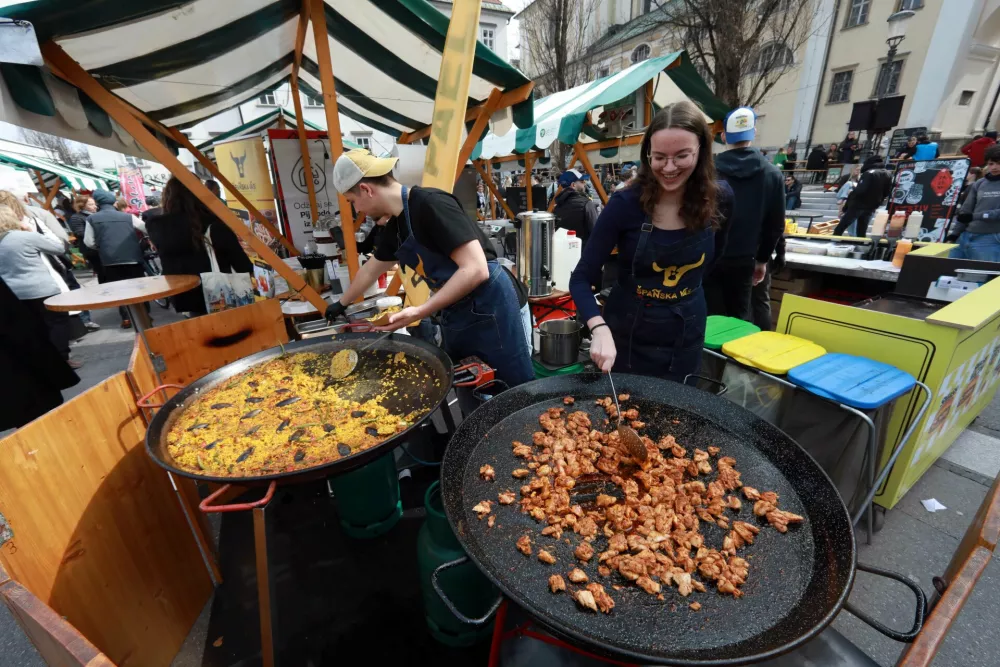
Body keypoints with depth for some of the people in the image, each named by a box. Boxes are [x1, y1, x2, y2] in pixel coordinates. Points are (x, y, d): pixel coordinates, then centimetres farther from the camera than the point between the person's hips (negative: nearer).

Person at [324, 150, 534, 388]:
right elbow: (370, 270, 27)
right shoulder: (394, 226, 9)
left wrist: (419, 312, -26)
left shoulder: (431, 205, -18)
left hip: (493, 312, -8)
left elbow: (476, 270, -26)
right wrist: (342, 304, 40)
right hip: (455, 317, 9)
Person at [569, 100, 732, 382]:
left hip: (687, 334, 3)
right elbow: (581, 278, -19)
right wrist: (600, 329, -34)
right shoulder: (625, 203, -19)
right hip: (628, 336, -3)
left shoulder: (719, 198, -8)